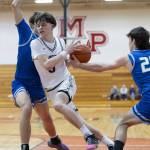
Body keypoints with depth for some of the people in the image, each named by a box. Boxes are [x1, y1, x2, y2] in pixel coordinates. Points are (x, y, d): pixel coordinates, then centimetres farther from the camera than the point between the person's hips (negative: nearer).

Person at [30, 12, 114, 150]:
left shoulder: (60, 41, 1)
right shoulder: (35, 44, -9)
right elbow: (46, 64, -24)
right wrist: (66, 52, -21)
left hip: (66, 81, -1)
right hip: (52, 89, 1)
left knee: (57, 104, -35)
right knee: (79, 122, 2)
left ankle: (89, 135, -29)